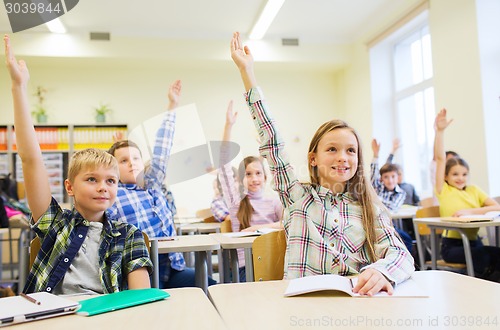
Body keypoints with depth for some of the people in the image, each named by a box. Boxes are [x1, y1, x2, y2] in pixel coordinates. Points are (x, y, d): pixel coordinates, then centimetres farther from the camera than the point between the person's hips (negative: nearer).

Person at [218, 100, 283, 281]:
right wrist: (228, 125, -3)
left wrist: (261, 227, -15)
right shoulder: (236, 201, 8)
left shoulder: (274, 202, 12)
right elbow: (224, 165, 2)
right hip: (246, 265, -1)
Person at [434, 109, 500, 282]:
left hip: (474, 242, 4)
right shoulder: (444, 191, 3)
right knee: (481, 255, -31)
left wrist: (470, 211, -14)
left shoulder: (474, 190, 13)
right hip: (452, 245, -3)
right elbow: (440, 159, -5)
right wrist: (439, 131, -11)